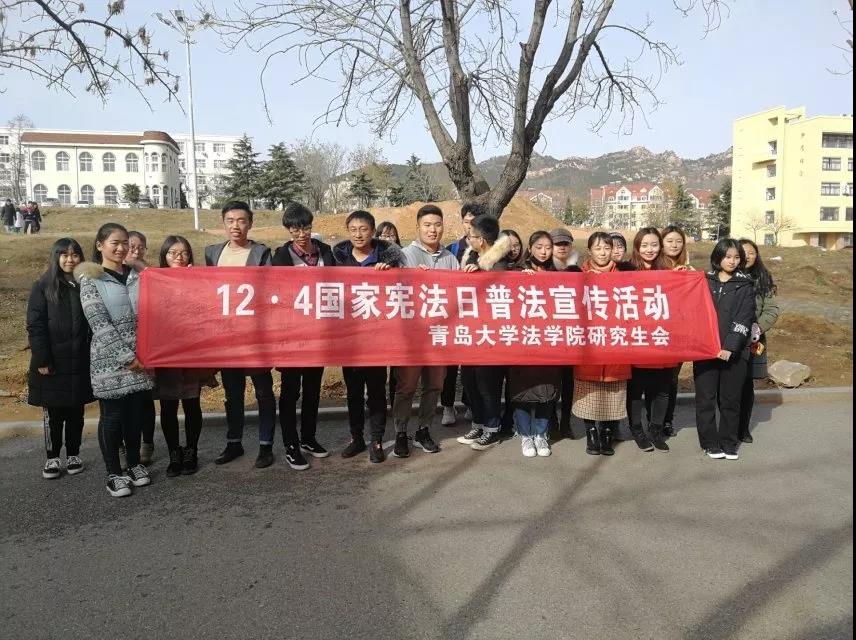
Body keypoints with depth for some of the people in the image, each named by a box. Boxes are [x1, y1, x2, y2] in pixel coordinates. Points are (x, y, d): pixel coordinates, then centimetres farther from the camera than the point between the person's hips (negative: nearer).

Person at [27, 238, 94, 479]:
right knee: (54, 414, 6)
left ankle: (73, 455, 23)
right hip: (52, 363, -2)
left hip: (80, 362, 2)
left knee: (76, 412, 10)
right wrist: (41, 360, -12)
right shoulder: (43, 287, -1)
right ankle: (52, 457, 19)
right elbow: (35, 326, -5)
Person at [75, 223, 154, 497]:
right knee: (112, 416, 5)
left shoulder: (137, 276, 8)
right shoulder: (91, 280, -4)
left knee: (135, 413, 12)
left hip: (140, 358, 4)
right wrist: (127, 357, -16)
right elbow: (99, 324, -12)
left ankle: (135, 464, 28)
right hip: (109, 360, -4)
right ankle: (114, 474, 18)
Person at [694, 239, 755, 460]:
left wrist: (730, 347, -15)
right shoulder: (705, 281, 8)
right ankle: (710, 442, 14)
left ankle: (729, 442, 19)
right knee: (705, 398, 3)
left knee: (730, 399, 7)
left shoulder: (745, 285, 4)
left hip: (734, 351, -1)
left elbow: (744, 319, -6)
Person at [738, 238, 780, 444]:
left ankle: (743, 428, 22)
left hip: (753, 341, 3)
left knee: (747, 385, 8)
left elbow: (772, 310, 4)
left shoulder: (763, 280, 7)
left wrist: (758, 327, -11)